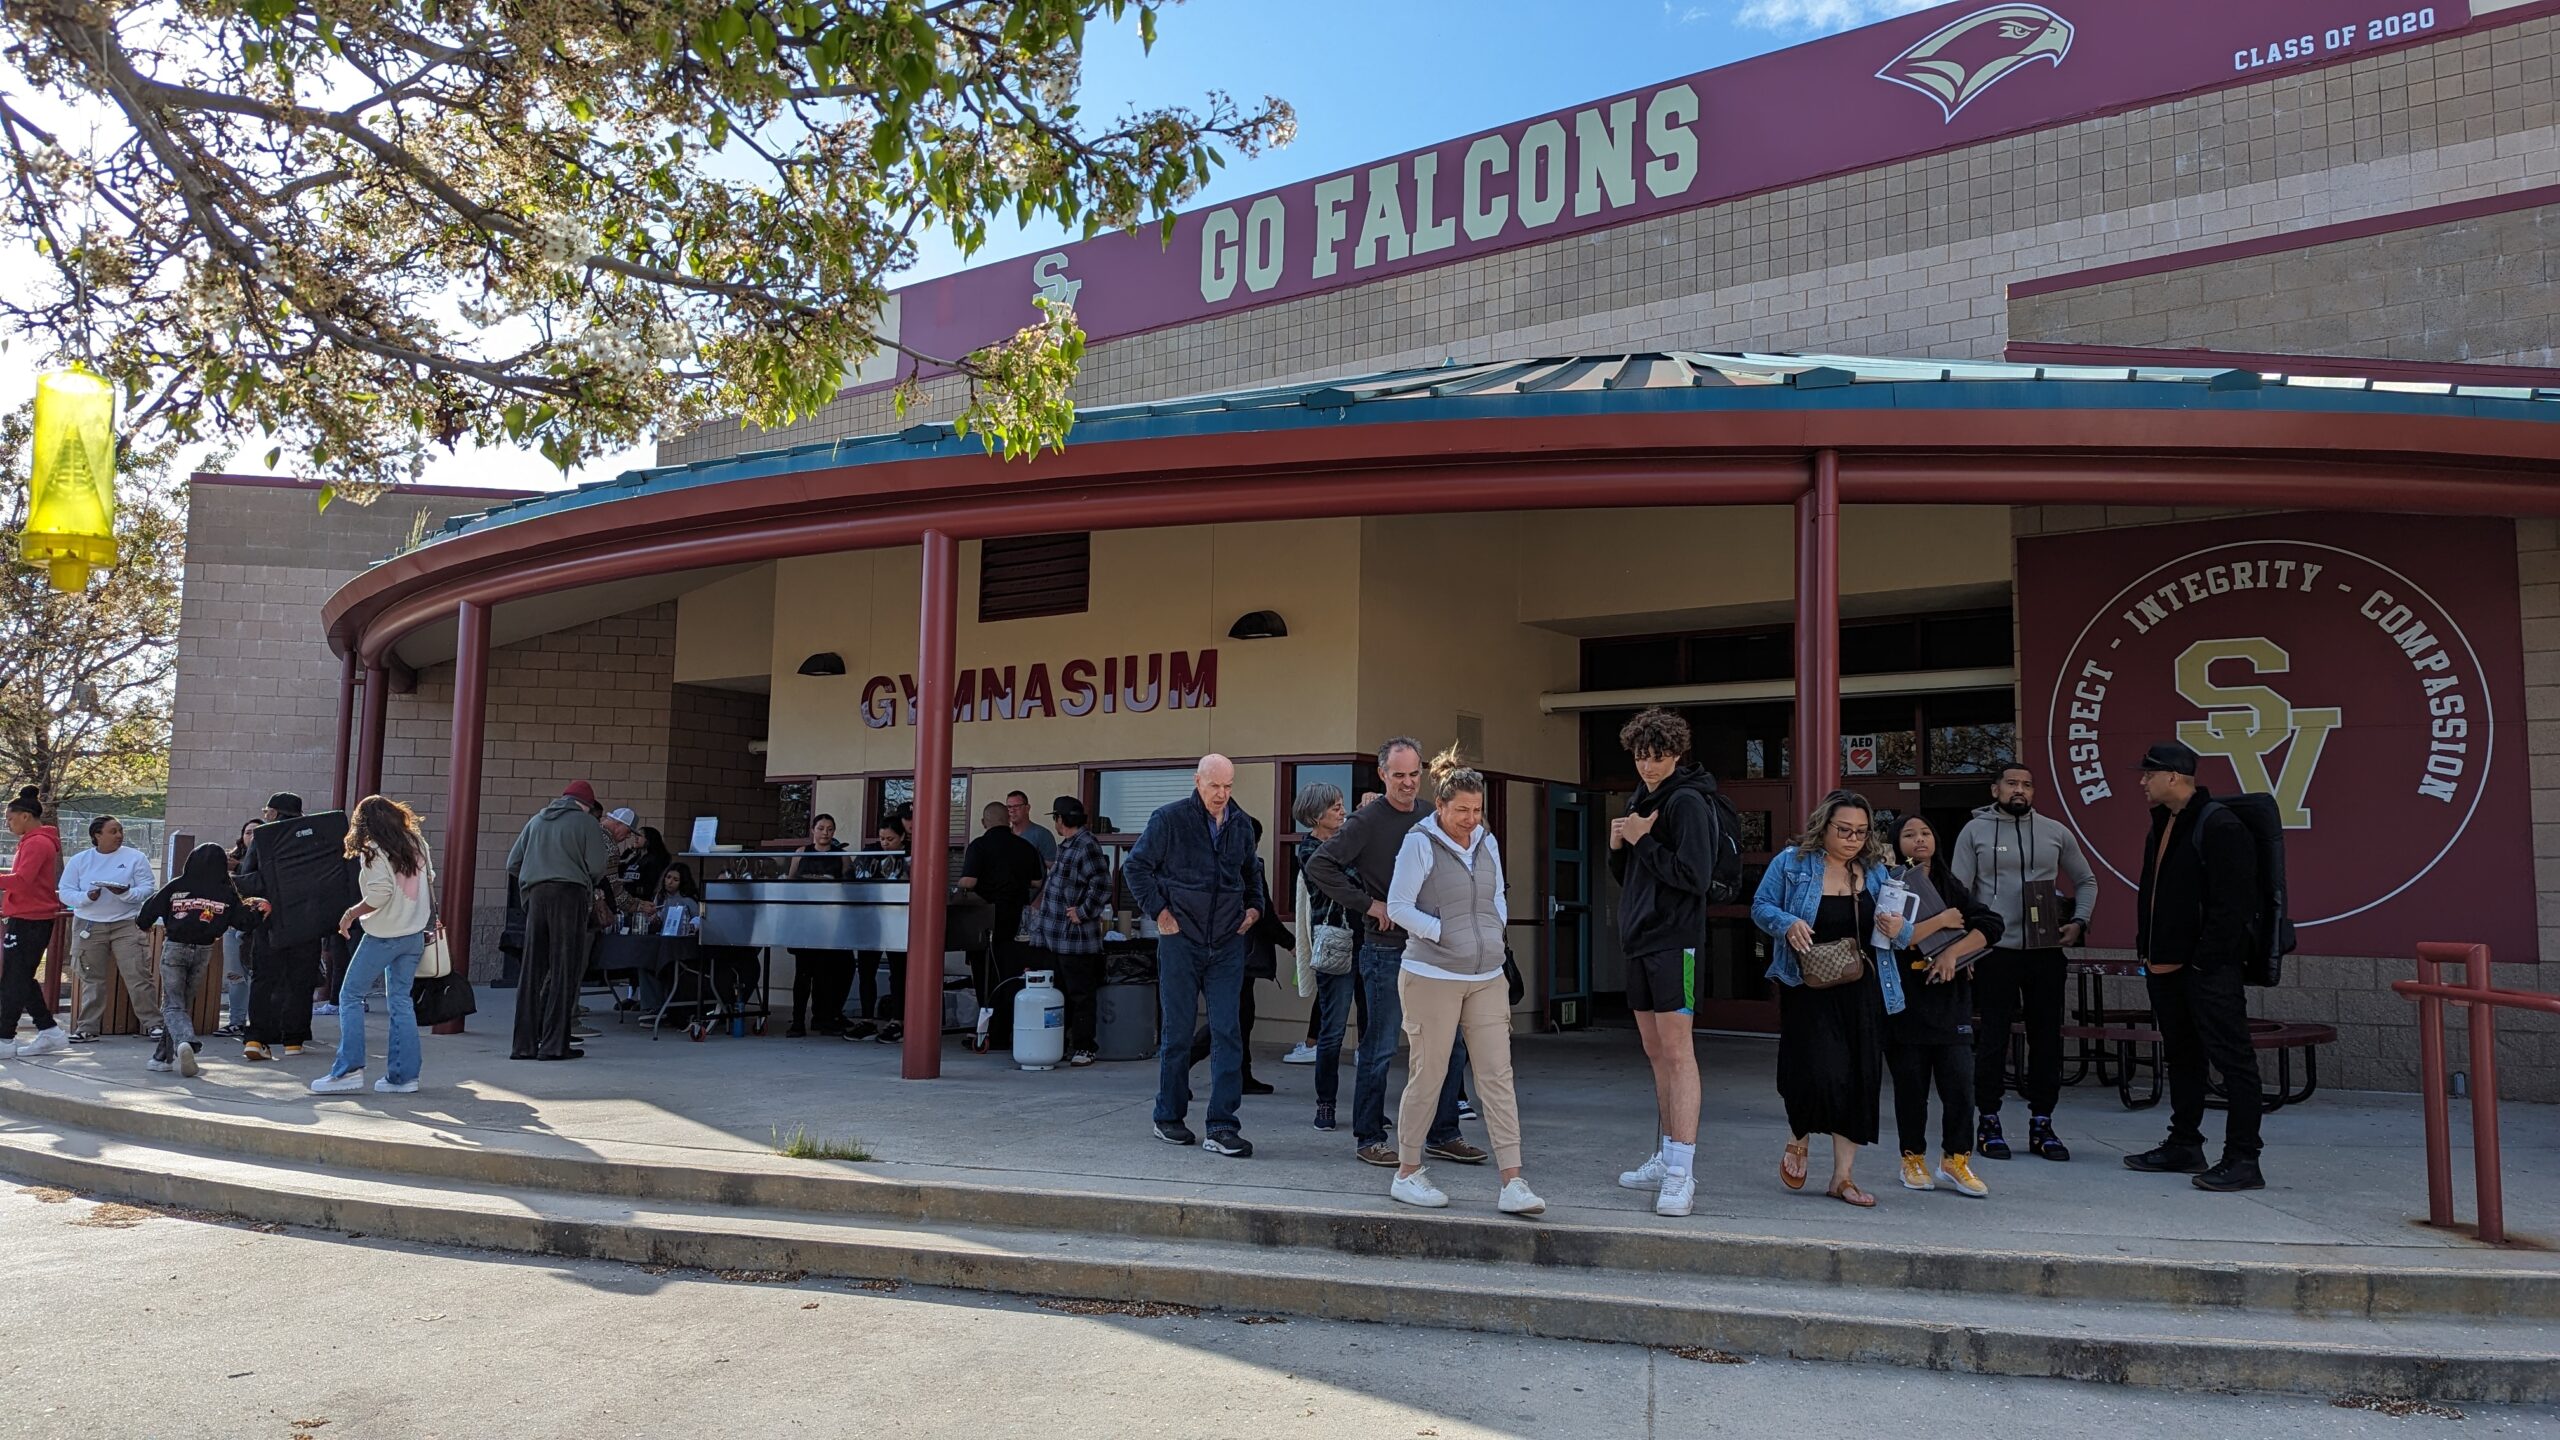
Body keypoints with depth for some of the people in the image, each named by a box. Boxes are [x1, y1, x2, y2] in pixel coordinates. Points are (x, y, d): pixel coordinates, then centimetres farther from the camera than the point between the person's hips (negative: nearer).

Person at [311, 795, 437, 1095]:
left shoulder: (374, 851, -12)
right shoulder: (417, 843, 7)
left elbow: (379, 895, -20)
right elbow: (430, 880, 12)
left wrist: (351, 913, -5)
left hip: (384, 935, -6)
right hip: (415, 934, 6)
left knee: (350, 995, 4)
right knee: (401, 1000, 9)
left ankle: (348, 1070, -2)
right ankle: (404, 1075, 7)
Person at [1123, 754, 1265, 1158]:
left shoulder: (1240, 823, 9)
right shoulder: (1169, 818, -5)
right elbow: (1135, 866, -1)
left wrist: (1255, 906, 11)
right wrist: (1159, 911, -7)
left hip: (1227, 944, 3)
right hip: (1181, 941, -3)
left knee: (1228, 1032, -4)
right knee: (1176, 1032, 6)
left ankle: (1222, 1128, -3)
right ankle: (1169, 1118, 21)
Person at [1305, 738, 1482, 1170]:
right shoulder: (1368, 822, -9)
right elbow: (1319, 866, -15)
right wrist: (1369, 905, -15)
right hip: (1388, 950, -6)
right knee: (1379, 1048, 2)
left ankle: (1441, 1135, 20)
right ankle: (1368, 1138, 14)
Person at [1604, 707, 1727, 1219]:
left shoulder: (1687, 801, -10)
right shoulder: (1642, 800, 17)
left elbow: (1694, 876, -18)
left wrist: (1642, 841, -13)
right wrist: (1618, 845, 2)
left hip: (1674, 942, -9)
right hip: (1640, 942, 9)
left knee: (1678, 1052, -11)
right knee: (1656, 1054, 14)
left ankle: (1682, 1175, -12)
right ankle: (1666, 1158, 23)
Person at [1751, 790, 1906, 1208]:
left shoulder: (1875, 871, 10)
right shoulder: (1792, 863, -2)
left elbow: (1890, 926, 16)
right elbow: (1761, 907, 1)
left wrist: (1896, 928, -8)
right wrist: (1788, 923, -19)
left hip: (1862, 993, 4)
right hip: (1809, 989, -4)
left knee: (1860, 1080, 3)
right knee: (1821, 1072, -15)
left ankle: (1842, 1177, 15)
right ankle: (1799, 1141, 18)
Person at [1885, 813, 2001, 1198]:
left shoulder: (1951, 887, 12)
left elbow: (1991, 925, 2)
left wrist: (1953, 952, -12)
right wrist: (1942, 921, -10)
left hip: (1949, 998, 3)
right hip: (1906, 1002, -3)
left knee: (1959, 1082, -4)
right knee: (1911, 1085, 5)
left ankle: (1955, 1158, 11)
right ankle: (1913, 1159, 19)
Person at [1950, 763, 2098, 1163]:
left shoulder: (2055, 832, 9)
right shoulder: (1975, 831, 1)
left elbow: (2086, 881, 19)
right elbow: (1958, 891, -1)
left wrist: (2079, 923, 4)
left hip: (2046, 950, 3)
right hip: (1995, 950, -3)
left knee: (2047, 1036, 7)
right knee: (1993, 1037, 1)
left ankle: (2041, 1123, 17)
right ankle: (1989, 1122, 12)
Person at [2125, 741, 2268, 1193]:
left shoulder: (2220, 827, -14)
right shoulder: (2161, 826, 16)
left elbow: (2232, 902, -19)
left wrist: (2206, 960, -19)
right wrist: (2147, 949, 14)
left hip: (2209, 969, -10)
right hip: (2166, 967, 10)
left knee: (2232, 1060, -6)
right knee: (2181, 1058, 17)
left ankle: (2242, 1160, -3)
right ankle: (2184, 1146, 27)